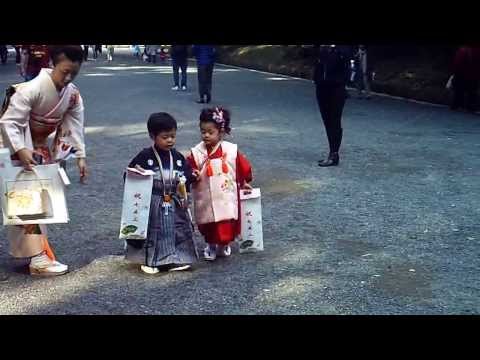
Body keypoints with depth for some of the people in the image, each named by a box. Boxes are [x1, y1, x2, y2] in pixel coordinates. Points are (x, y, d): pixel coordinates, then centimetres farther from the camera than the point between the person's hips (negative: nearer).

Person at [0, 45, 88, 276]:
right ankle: (38, 258, -16)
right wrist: (21, 150, -40)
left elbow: (75, 126, -6)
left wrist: (80, 156, -15)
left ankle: (25, 247, 27)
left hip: (40, 146, 8)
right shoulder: (31, 89, -29)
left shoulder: (73, 96, -9)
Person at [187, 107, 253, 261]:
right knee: (208, 226, 8)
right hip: (206, 199, 0)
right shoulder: (196, 153, -8)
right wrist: (193, 176, -26)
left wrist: (244, 183, 14)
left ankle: (224, 244, 32)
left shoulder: (231, 150, -6)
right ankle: (211, 245, 35)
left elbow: (244, 167, 6)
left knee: (227, 225, 4)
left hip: (227, 197, 0)